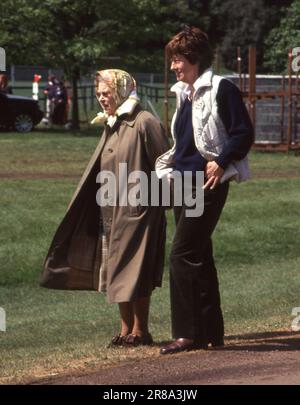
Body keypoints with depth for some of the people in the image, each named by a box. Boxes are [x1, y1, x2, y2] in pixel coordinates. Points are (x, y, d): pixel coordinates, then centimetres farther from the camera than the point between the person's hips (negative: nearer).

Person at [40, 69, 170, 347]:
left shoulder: (144, 123, -13)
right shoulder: (112, 126, 14)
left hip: (137, 209, -8)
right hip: (110, 210, 8)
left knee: (134, 270, -5)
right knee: (117, 271, 9)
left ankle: (140, 330, 2)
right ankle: (126, 329, 15)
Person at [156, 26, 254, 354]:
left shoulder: (221, 89, -10)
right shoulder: (185, 94, 16)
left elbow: (243, 133, -13)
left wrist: (220, 162, -19)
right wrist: (170, 166, 13)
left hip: (208, 183, -9)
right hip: (184, 181, 9)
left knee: (182, 255, -14)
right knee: (198, 257, 11)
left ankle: (188, 333, -12)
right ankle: (211, 333, 16)